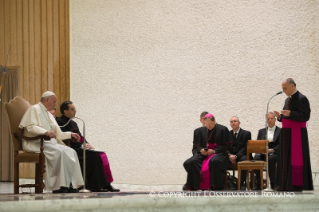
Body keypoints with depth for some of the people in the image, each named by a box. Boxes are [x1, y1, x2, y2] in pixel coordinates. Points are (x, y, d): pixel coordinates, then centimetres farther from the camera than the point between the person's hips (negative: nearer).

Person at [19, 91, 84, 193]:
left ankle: (71, 185, -20)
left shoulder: (49, 115, 25)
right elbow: (31, 127, -19)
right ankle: (59, 186, -30)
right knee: (59, 152, -32)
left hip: (48, 142, 9)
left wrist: (70, 134, 12)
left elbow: (57, 133, 26)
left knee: (70, 152, -13)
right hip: (35, 143, -9)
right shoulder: (34, 109, -2)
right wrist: (46, 132, -33)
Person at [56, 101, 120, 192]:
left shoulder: (73, 123, 24)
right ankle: (96, 186, -26)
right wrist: (83, 145, -17)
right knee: (93, 155, -28)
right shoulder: (60, 122, -5)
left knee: (101, 154, -12)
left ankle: (106, 184, -19)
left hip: (79, 148, 9)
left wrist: (87, 145, 0)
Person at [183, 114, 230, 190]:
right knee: (191, 162, -25)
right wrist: (201, 150, -6)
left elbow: (225, 146, -1)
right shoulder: (201, 130, 15)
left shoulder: (223, 129, 3)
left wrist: (214, 151, -15)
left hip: (218, 153, -4)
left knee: (213, 161, -41)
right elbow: (198, 145, 19)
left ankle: (214, 187, -34)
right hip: (204, 153, 4)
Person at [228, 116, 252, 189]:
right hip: (231, 156, 3)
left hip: (241, 156, -3)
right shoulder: (228, 134, 16)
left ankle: (241, 183, -32)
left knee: (243, 159, -38)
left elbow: (245, 148, -6)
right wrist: (229, 155, -13)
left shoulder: (246, 133, 4)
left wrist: (236, 156, -19)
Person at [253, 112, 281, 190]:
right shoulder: (261, 131, 22)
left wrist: (272, 150, -18)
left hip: (274, 153, -3)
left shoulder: (280, 131, 10)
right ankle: (258, 184, -29)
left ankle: (273, 184, -32)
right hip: (262, 153, 3)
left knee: (270, 159, -39)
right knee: (256, 158, -32)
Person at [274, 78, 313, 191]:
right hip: (287, 134, 9)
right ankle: (286, 185, 12)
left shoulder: (301, 99, -11)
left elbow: (305, 116, -18)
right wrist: (280, 116, 1)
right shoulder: (288, 100, 16)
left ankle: (297, 185, -5)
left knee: (295, 159, -8)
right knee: (286, 159, 8)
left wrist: (290, 114, -25)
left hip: (297, 134, -9)